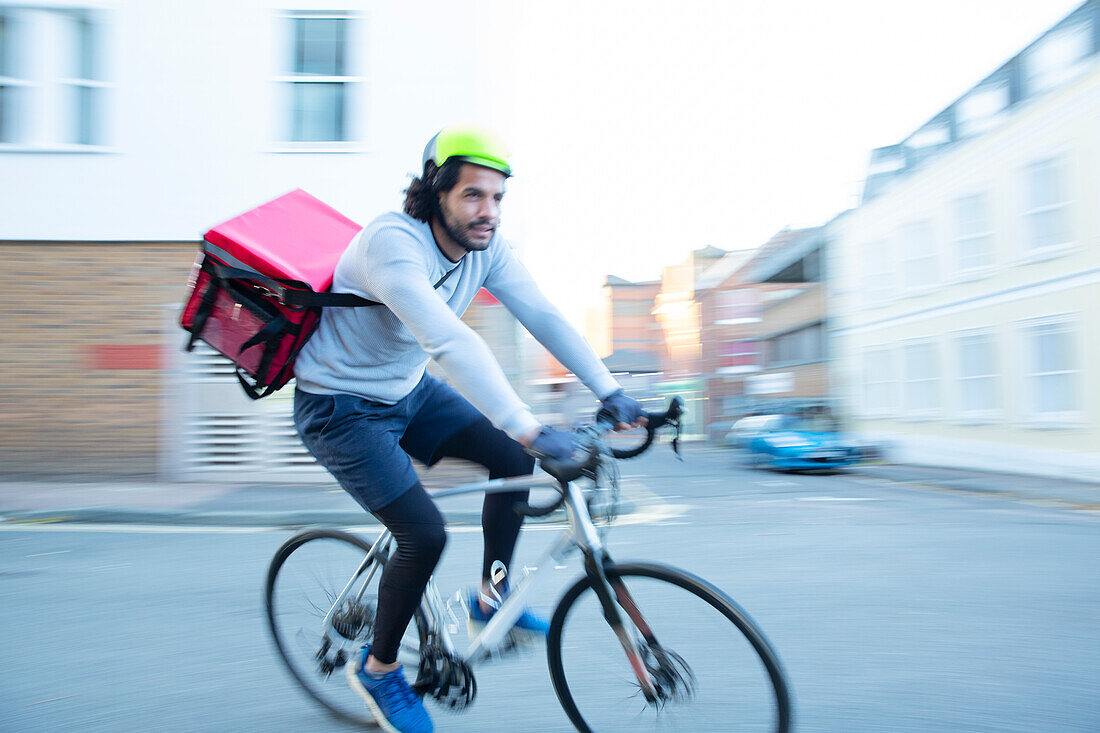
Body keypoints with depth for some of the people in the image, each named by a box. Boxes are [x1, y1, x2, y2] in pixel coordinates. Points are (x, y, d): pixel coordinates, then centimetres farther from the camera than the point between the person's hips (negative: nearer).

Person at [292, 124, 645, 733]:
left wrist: (609, 392, -21)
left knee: (513, 458, -8)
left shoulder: (486, 246, -9)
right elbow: (452, 343, -43)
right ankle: (377, 668, 11)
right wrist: (530, 428, -49)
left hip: (408, 391, 7)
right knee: (425, 535, -16)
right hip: (340, 408, -7)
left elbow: (544, 316, -13)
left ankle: (490, 598, 12)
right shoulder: (391, 243, -31)